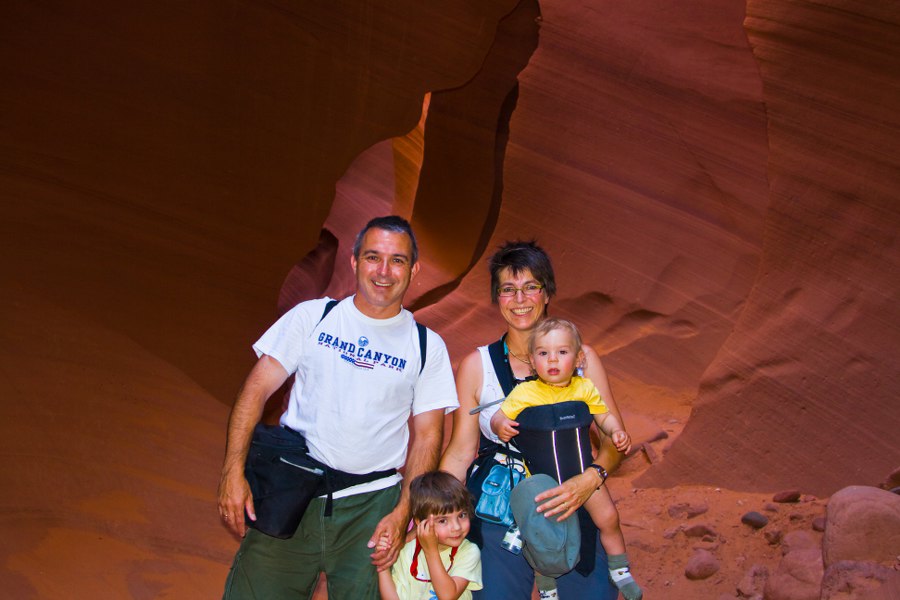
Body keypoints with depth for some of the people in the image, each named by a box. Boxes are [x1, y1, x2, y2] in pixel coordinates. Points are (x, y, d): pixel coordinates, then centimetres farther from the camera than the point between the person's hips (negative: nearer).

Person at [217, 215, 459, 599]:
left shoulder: (428, 347, 6)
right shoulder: (312, 316, 5)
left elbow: (427, 434, 4)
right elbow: (256, 390, 1)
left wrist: (403, 513, -6)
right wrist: (233, 471, -9)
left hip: (371, 505, 1)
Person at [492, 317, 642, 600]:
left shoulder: (584, 388, -2)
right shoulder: (524, 392, -9)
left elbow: (604, 416, 5)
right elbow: (498, 417, -5)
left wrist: (617, 432, -14)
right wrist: (501, 425, -27)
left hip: (582, 470, 2)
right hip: (540, 474, -2)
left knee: (608, 518, 3)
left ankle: (620, 572, 29)